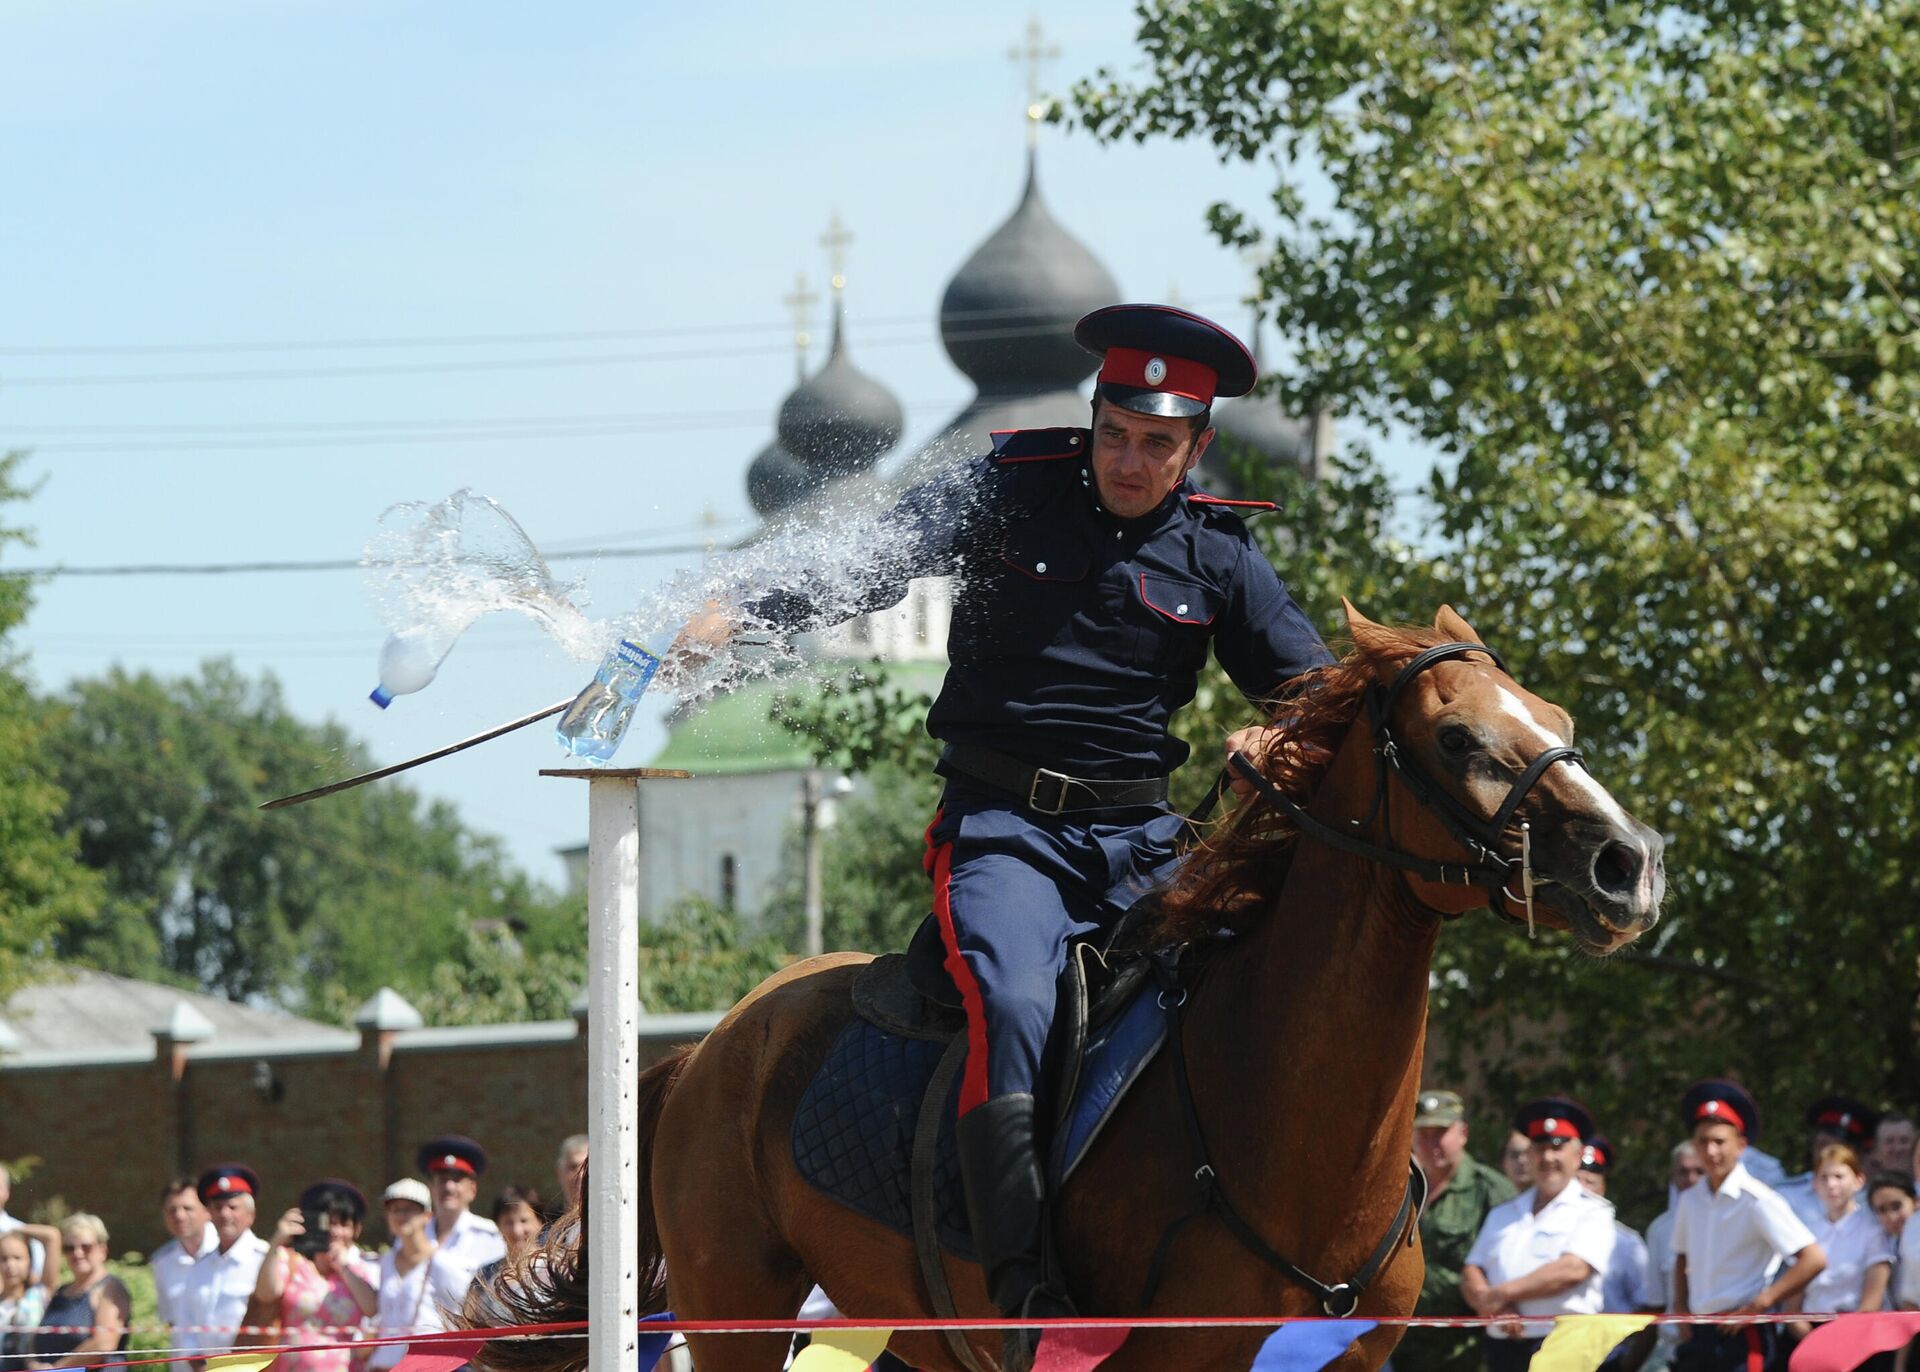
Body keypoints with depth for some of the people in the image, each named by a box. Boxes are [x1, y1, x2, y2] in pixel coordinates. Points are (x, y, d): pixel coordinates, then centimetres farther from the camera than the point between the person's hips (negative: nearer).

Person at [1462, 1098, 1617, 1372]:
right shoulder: (1504, 1214, 21)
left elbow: (1573, 1269, -13)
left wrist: (1501, 1293, -10)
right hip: (1502, 1347, 6)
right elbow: (1471, 1272, 12)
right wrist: (1495, 1309, -11)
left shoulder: (1592, 1212, 3)